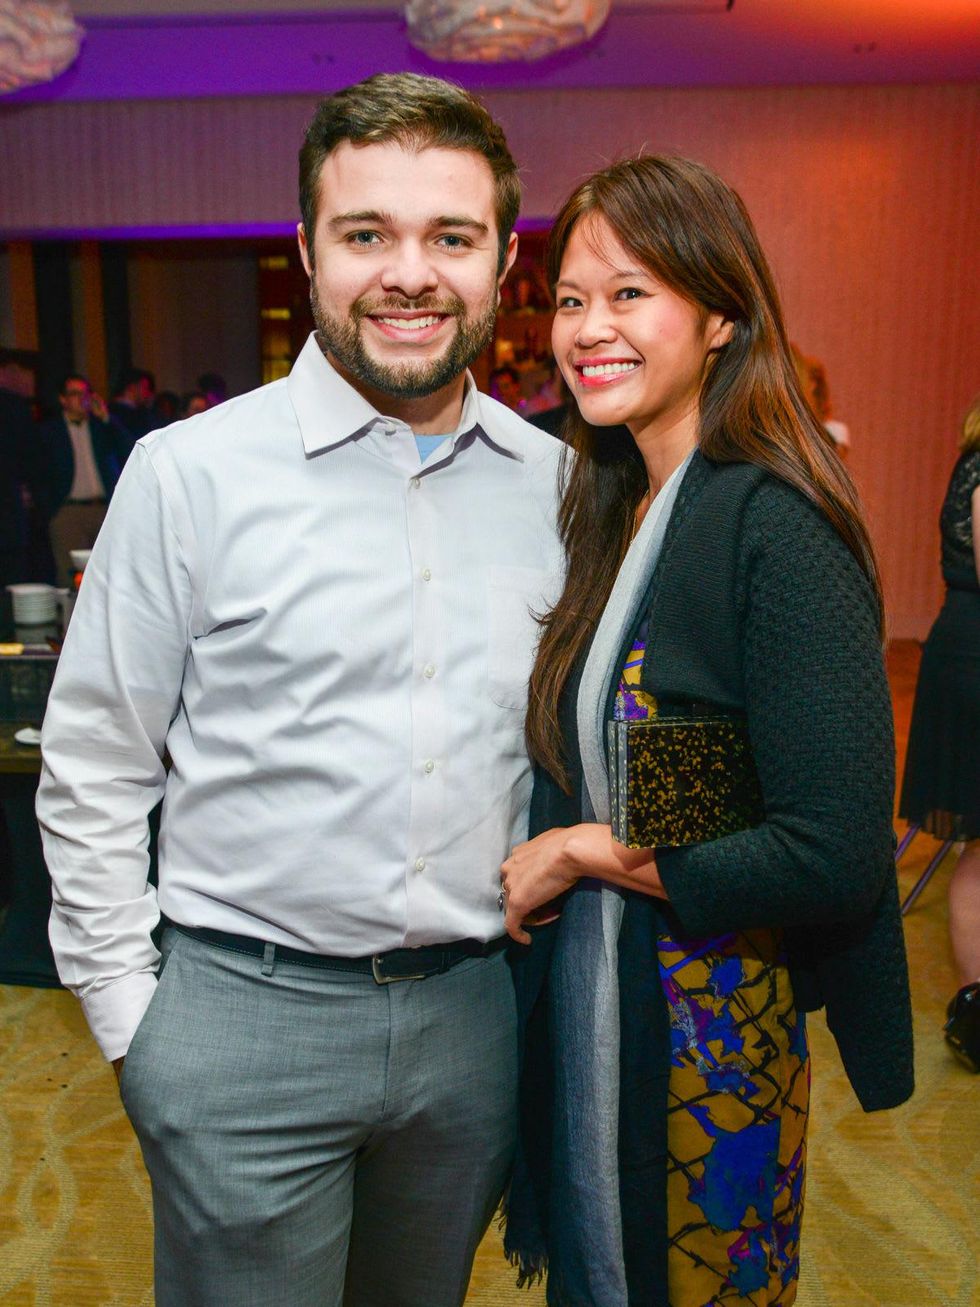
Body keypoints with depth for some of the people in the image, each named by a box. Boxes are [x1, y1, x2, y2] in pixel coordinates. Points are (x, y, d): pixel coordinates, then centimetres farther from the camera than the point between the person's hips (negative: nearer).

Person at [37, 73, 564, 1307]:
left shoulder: (555, 482, 0)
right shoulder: (190, 473, -10)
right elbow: (90, 774, -5)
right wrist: (133, 1020, -4)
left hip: (472, 1010, 4)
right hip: (246, 1012, -3)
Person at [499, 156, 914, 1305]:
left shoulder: (776, 529, -21)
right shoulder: (614, 512, 3)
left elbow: (836, 859, -25)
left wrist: (582, 852, -17)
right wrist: (530, 869, -4)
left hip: (708, 1029, -7)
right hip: (578, 1001, 7)